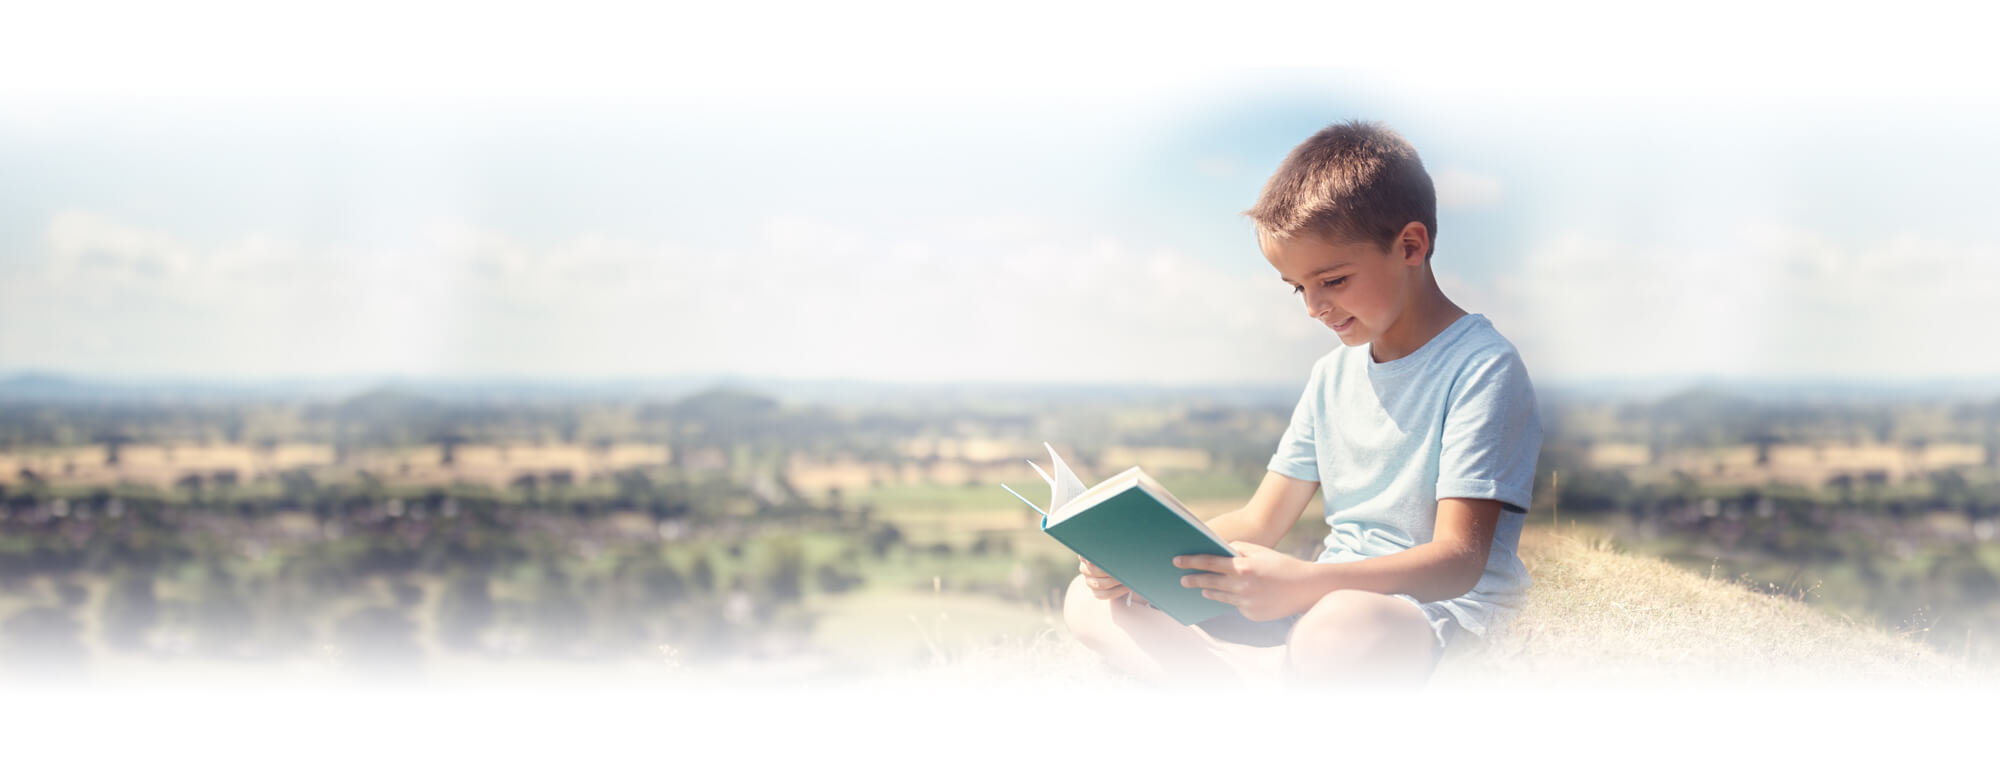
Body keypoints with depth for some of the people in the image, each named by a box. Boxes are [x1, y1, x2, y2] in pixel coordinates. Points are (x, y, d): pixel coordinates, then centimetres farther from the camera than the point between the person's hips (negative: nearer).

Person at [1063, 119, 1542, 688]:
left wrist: (1302, 584, -33)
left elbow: (1460, 557, -18)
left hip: (1441, 610, -9)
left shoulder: (1481, 367, -9)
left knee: (1342, 631, -47)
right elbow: (1259, 523, 18)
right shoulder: (1332, 374, 18)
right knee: (1090, 603, -7)